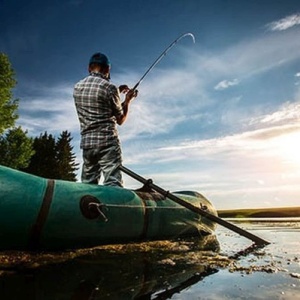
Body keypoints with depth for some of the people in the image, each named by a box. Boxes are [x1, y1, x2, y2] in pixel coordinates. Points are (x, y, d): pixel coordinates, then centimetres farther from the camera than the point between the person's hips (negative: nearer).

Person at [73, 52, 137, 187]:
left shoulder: (77, 87, 11)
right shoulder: (109, 87, -6)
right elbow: (120, 120, 2)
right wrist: (127, 100, 16)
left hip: (86, 143, 6)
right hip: (107, 142, -6)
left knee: (88, 185, 11)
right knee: (113, 184, -8)